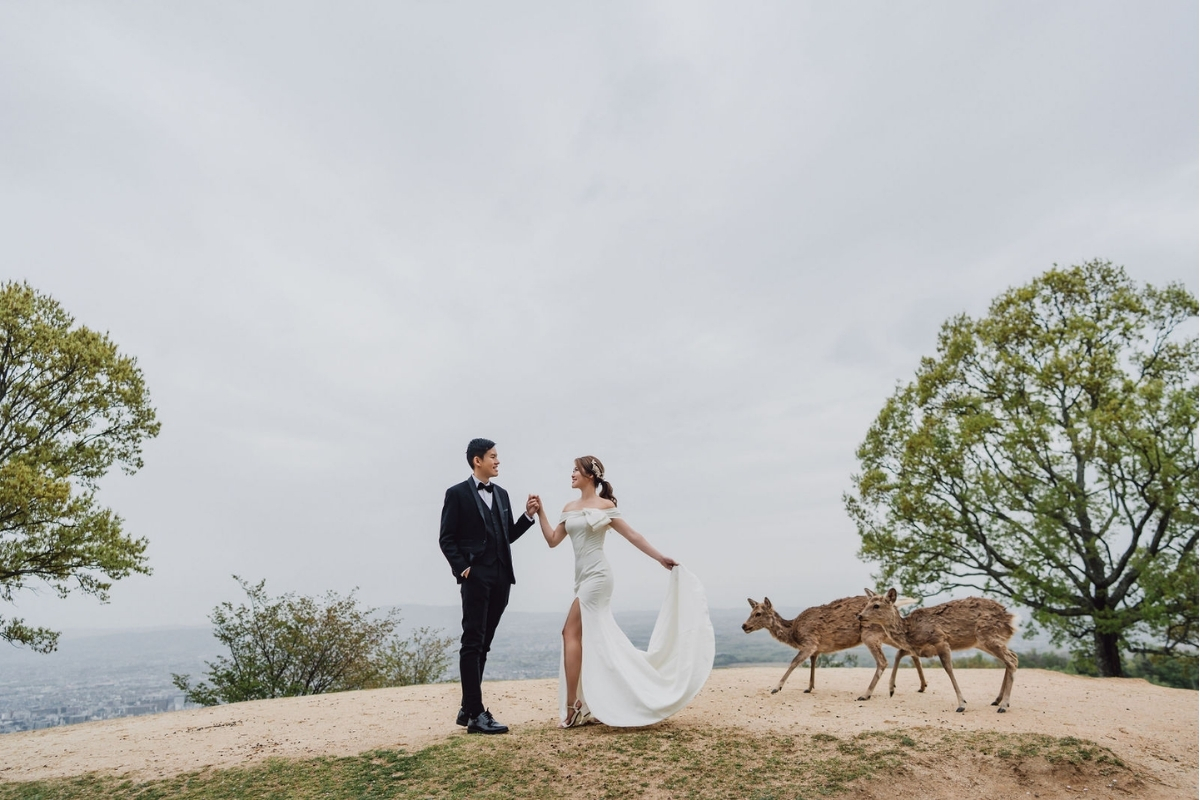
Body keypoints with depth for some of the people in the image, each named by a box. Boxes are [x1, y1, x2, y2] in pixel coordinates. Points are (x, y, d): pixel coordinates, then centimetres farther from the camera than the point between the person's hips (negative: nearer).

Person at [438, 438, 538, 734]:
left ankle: (468, 709, 21)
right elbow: (446, 538, -4)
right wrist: (462, 568, -13)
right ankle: (476, 714, 1)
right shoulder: (457, 493, -2)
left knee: (483, 645, 12)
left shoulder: (501, 494, 15)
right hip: (476, 577, -6)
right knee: (473, 644, -4)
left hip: (501, 578, 6)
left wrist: (528, 515, 3)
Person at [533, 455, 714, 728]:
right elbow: (553, 540, 10)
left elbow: (632, 535, -2)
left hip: (597, 575, -7)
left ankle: (571, 705, -3)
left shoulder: (604, 505, -4)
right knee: (593, 638, 10)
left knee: (572, 633, -10)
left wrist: (660, 557, -3)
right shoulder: (569, 508, 13)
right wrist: (540, 512, 3)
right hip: (584, 578, 7)